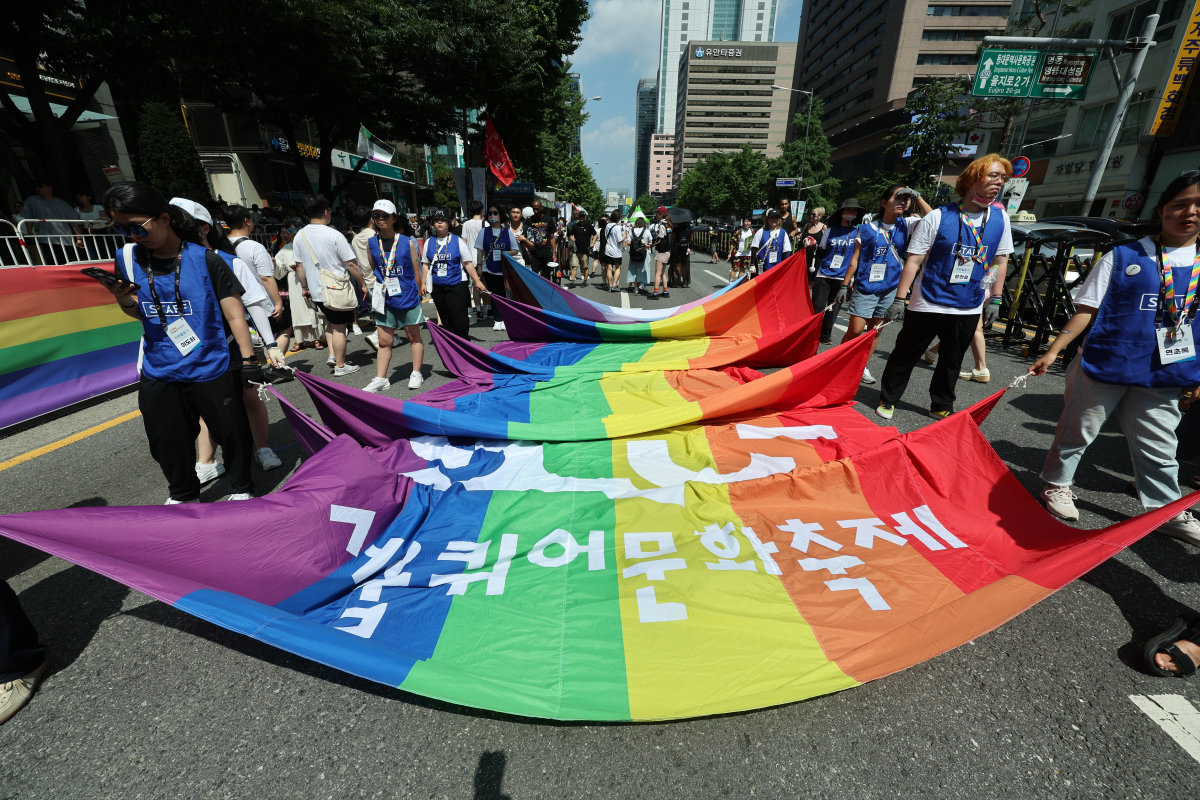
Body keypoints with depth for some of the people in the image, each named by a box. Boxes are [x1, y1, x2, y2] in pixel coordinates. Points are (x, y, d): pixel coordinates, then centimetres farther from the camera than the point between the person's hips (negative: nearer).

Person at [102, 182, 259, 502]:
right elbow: (141, 314, 16)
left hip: (212, 370, -4)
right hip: (158, 373, 5)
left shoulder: (205, 259, -7)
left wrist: (248, 361, -14)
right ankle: (183, 495, 38)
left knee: (231, 433, 5)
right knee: (167, 445, 15)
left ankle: (241, 488, 28)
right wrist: (125, 302, -7)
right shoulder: (128, 259, 6)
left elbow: (234, 313, -9)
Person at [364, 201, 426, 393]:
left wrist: (417, 295, 4)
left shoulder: (407, 242, -5)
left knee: (414, 337, 9)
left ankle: (416, 374, 21)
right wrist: (378, 289, 11)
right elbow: (373, 270, 13)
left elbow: (416, 273, 0)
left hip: (408, 297, -3)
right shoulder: (371, 243, 3)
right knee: (384, 341, 5)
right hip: (385, 300, 3)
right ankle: (380, 379, 12)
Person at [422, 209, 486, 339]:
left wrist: (477, 281, -9)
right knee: (445, 319, 10)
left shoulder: (457, 241, 1)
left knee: (459, 319, -11)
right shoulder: (429, 242, 10)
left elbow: (468, 263, -1)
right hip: (437, 287, 4)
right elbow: (426, 264, 13)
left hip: (457, 286, -4)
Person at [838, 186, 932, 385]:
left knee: (875, 330, 8)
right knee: (855, 330, -8)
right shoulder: (867, 228, -2)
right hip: (865, 287, -3)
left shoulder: (906, 224, 5)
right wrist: (844, 286, -3)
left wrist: (917, 196, -13)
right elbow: (855, 260, 0)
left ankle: (861, 366, 18)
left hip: (890, 288, 3)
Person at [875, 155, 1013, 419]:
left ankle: (941, 406, 31)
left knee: (951, 362, 15)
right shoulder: (938, 217, -9)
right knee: (904, 356, 4)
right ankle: (887, 399, 21)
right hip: (928, 304, -4)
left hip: (969, 308, 4)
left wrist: (995, 300, 9)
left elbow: (1000, 261, 12)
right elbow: (914, 260, -11)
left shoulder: (1000, 217, 4)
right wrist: (899, 299, -15)